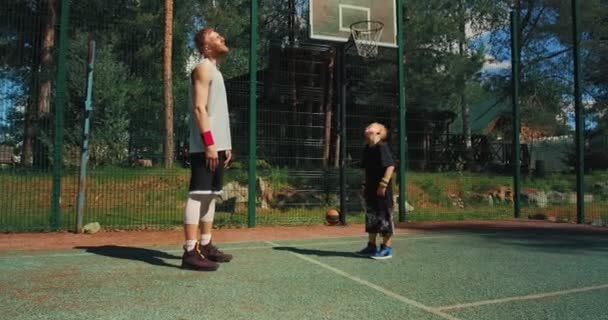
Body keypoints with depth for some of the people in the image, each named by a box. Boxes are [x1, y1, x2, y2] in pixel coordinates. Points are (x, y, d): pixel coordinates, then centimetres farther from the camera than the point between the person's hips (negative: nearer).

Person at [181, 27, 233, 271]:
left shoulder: (214, 71, 23)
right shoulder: (204, 68, -6)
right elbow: (199, 108, -16)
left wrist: (225, 145, 20)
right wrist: (209, 142, -23)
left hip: (217, 145, 10)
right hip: (206, 146, -10)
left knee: (211, 195, 12)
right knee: (198, 195, -10)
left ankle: (206, 246, 20)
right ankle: (190, 252, -9)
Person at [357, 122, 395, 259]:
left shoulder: (381, 147, -15)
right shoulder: (367, 148, 11)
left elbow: (390, 166, -21)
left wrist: (383, 184, -22)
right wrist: (365, 185, 18)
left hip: (381, 190, -9)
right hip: (370, 189, 9)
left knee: (384, 218, 0)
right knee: (371, 218, 15)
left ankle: (386, 248, 10)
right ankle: (371, 245, 26)